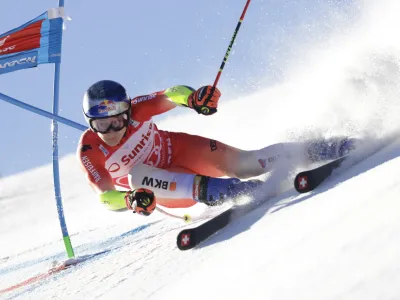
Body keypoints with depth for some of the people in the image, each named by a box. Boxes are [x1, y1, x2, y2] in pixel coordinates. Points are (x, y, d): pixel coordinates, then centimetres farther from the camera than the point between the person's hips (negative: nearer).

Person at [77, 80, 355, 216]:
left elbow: (172, 95, -25)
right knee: (137, 175, -35)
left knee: (241, 163, -20)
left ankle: (315, 150, -7)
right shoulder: (89, 152, -24)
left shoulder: (135, 109, -23)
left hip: (179, 150, 0)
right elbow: (105, 195, -30)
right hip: (163, 189, 0)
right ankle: (208, 190, -38)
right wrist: (130, 199, -52)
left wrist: (193, 98, -48)